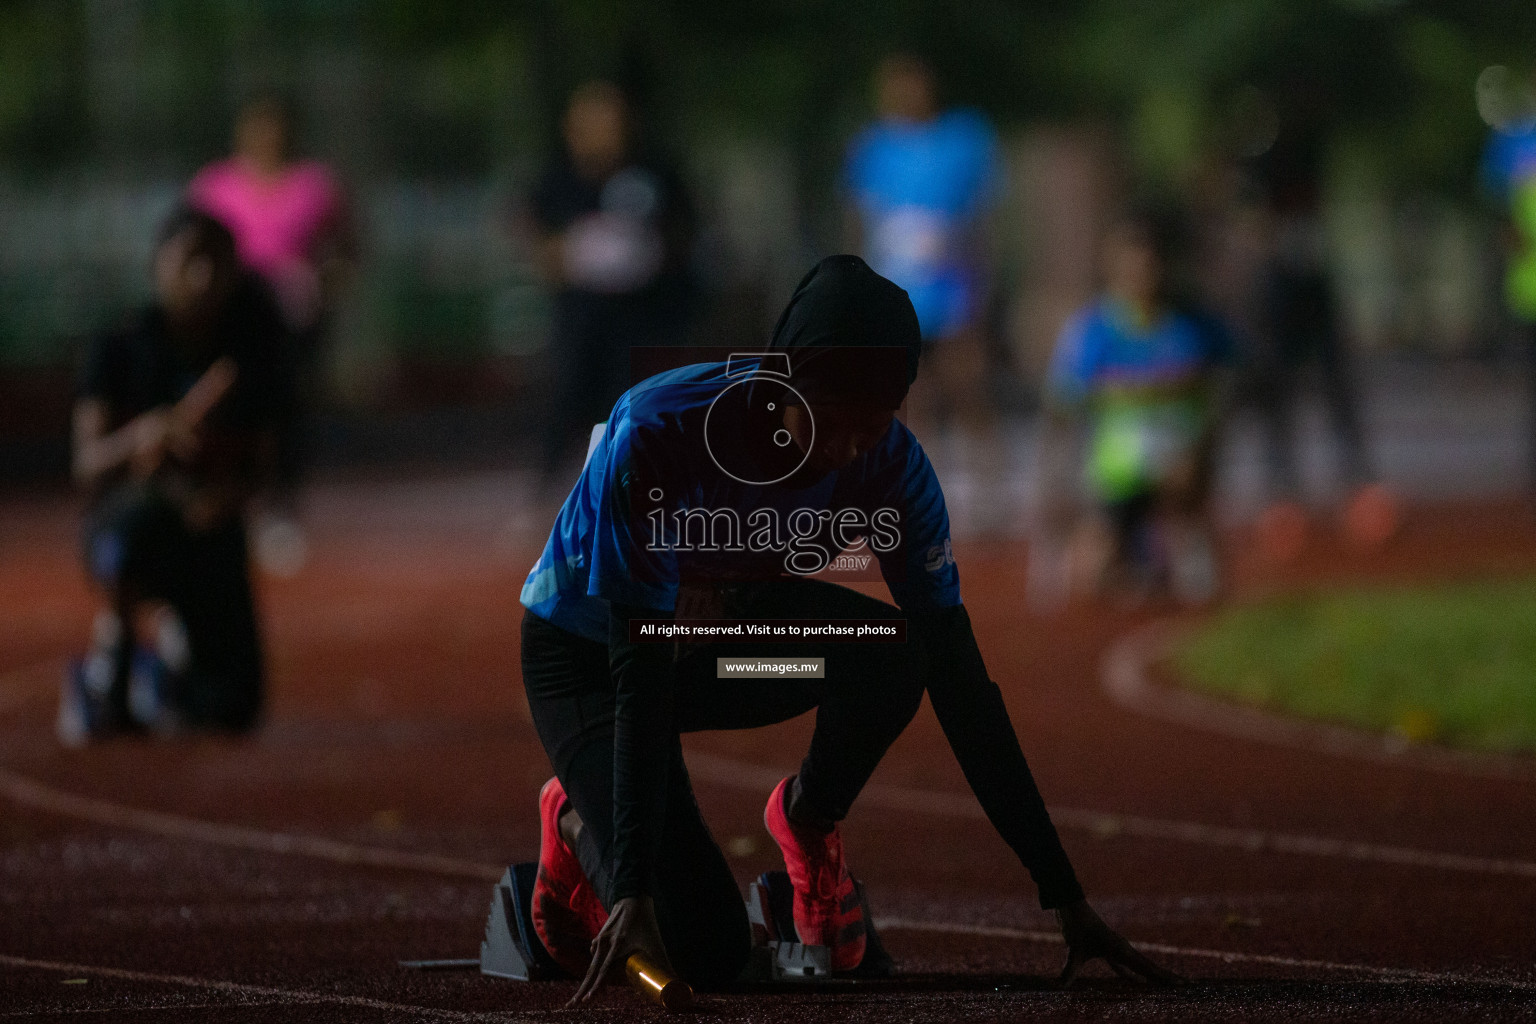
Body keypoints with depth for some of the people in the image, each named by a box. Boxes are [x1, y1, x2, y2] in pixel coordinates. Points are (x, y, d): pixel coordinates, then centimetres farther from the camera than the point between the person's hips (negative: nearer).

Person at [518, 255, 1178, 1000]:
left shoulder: (887, 463, -23)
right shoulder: (657, 435, -36)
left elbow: (959, 679, -20)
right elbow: (639, 675, -36)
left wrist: (1063, 895, -24)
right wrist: (634, 889, -43)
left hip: (730, 636, 4)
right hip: (584, 654, -4)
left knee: (890, 651, -31)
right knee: (703, 951, -22)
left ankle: (806, 822, 1)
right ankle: (579, 821, 11)